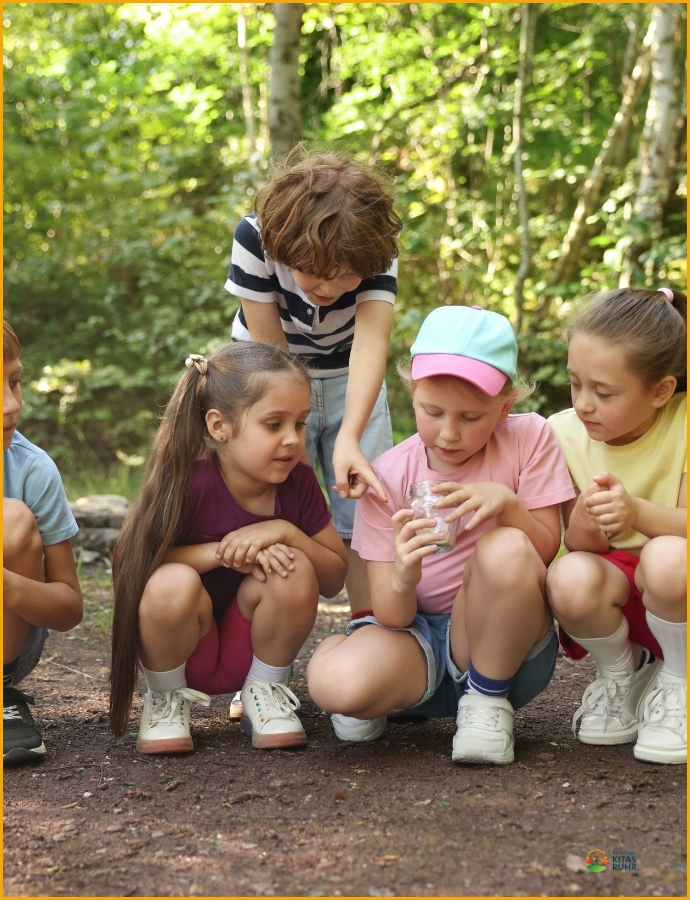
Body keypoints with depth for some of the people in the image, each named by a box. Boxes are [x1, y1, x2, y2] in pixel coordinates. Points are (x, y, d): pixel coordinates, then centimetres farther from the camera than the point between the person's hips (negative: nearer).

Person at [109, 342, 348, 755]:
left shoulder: (298, 481, -10)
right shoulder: (188, 484, -23)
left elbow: (335, 578, -4)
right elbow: (128, 564, -21)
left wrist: (286, 532, -23)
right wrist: (221, 552, -29)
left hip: (253, 652, 3)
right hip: (182, 651, -3)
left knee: (295, 569, -24)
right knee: (173, 582, -33)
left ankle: (265, 691, 0)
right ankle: (167, 699, -4)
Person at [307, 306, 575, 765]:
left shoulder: (529, 438, -6)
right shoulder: (387, 476, -6)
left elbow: (547, 550, -6)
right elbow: (392, 617, -9)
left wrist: (507, 503, -25)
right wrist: (403, 577, -33)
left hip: (504, 642, -1)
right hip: (419, 639, 1)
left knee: (506, 548, -34)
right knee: (335, 682, -33)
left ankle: (488, 700, -9)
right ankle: (377, 701, 7)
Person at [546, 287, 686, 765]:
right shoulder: (566, 434, -6)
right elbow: (580, 547, -5)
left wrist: (638, 513, -39)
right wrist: (583, 522, -30)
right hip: (613, 592, 3)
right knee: (570, 578, -33)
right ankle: (621, 675, 2)